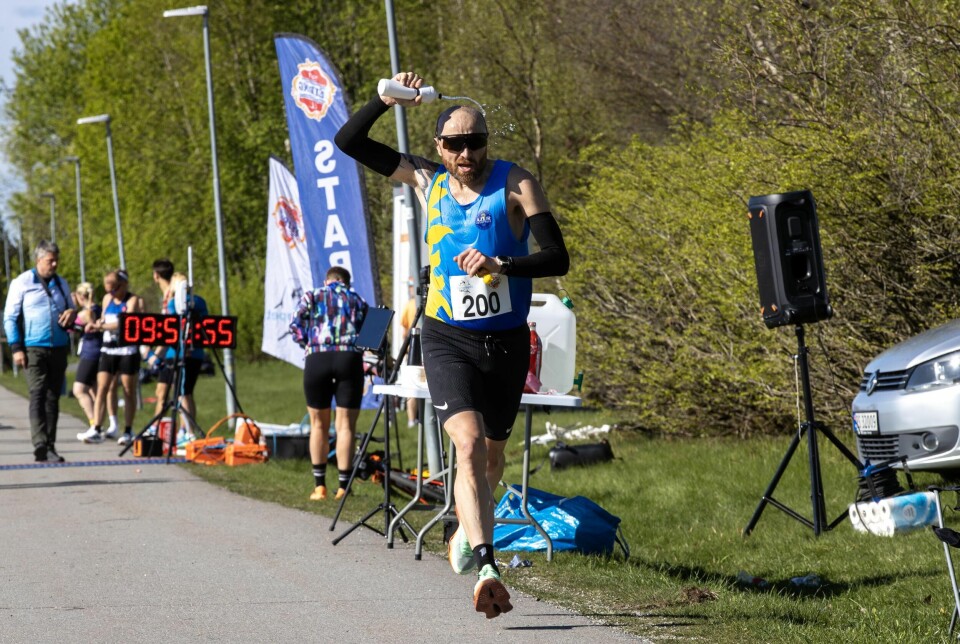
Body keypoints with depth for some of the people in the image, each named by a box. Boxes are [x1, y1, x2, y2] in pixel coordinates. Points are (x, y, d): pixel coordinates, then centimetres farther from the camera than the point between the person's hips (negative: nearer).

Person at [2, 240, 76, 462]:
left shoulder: (61, 284, 15)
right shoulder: (22, 283, 1)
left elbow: (70, 310, 26)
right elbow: (10, 317, 0)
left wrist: (71, 314, 0)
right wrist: (16, 348, -9)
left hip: (59, 349, 5)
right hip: (34, 349, -5)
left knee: (53, 397, 6)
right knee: (38, 395, -14)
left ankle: (50, 446, 11)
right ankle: (40, 446, -22)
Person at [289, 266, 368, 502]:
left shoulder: (311, 296, 15)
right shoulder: (357, 300, 20)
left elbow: (296, 327, 2)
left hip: (317, 360, 0)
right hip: (350, 359, 0)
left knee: (318, 424, 11)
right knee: (345, 425, 0)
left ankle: (319, 485, 10)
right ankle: (343, 487, -4)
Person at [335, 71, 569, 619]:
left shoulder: (516, 184, -6)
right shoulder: (428, 180, 3)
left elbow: (558, 259, -15)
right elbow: (350, 141, 8)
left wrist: (501, 265, -29)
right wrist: (388, 100, -4)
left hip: (507, 341, 0)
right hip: (448, 340, 0)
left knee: (492, 453, 15)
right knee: (468, 442, -21)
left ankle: (468, 530, 46)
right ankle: (487, 569, -31)